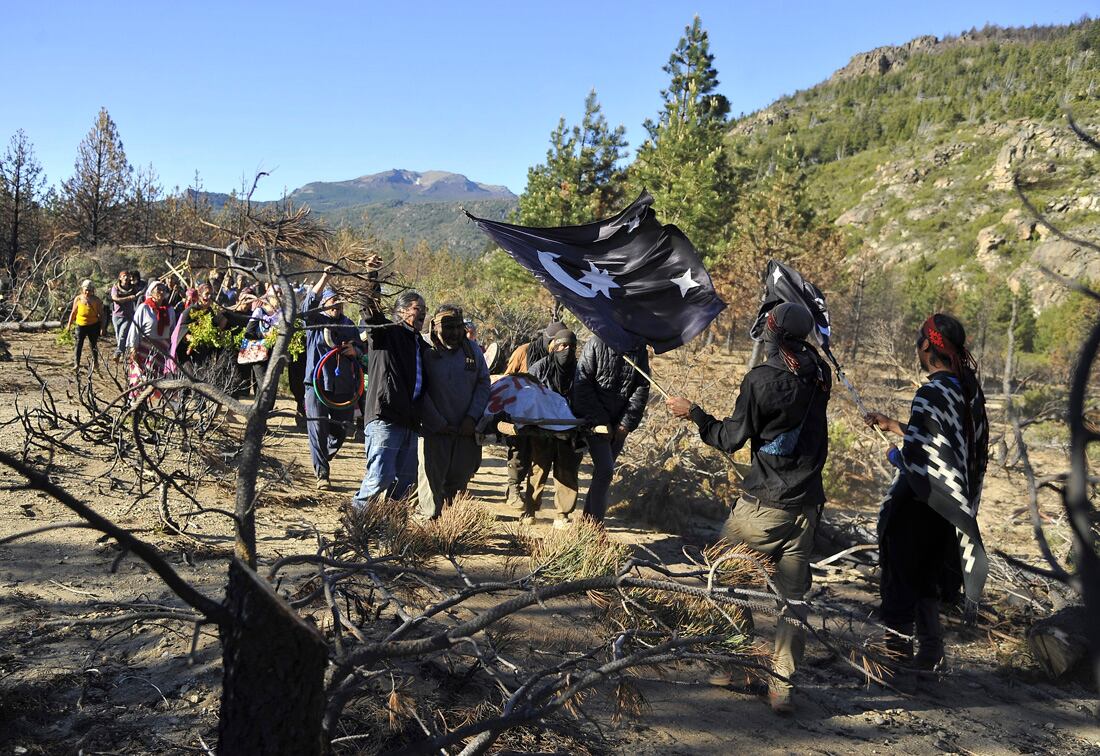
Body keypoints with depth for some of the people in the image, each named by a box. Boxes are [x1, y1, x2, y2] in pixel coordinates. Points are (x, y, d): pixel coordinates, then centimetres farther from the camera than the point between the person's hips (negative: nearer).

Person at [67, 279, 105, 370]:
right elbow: (73, 312, 8)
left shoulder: (97, 300, -4)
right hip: (81, 325, 1)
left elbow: (101, 314, 1)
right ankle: (76, 363, -1)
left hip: (93, 325, -1)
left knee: (93, 344, 10)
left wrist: (102, 327, -2)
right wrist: (69, 325, 8)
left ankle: (95, 361, 28)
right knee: (79, 344, -3)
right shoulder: (78, 299, -1)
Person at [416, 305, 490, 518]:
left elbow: (483, 384, 7)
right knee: (432, 478, -1)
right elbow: (420, 393, -8)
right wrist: (438, 424, -10)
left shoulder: (473, 350, 5)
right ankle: (430, 520, 10)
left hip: (467, 429, 4)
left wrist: (472, 417, -3)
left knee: (460, 477, 9)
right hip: (434, 429, -4)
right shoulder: (426, 353, -8)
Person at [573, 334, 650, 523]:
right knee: (605, 470, -14)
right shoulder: (597, 344, -11)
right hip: (594, 420, -4)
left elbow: (642, 388, 2)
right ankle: (595, 523, -7)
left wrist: (627, 422, -8)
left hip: (620, 424, 5)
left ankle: (588, 519, 21)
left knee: (603, 471, 9)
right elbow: (582, 384, -11)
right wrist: (600, 421, -14)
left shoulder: (640, 351, 2)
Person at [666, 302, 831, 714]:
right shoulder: (819, 374, 1)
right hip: (807, 503, 6)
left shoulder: (761, 379, -15)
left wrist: (693, 413, 3)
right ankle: (782, 685, 11)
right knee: (792, 593, 9)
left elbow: (732, 438, -8)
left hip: (763, 503, -5)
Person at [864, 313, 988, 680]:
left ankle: (897, 647, 20)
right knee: (927, 581, 21)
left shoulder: (931, 394, -24)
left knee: (902, 582, 9)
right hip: (949, 509, 8)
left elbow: (916, 459, -26)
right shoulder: (968, 390, 2)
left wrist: (894, 454, -4)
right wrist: (892, 425, 21)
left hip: (917, 508, -8)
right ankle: (930, 653, 30)